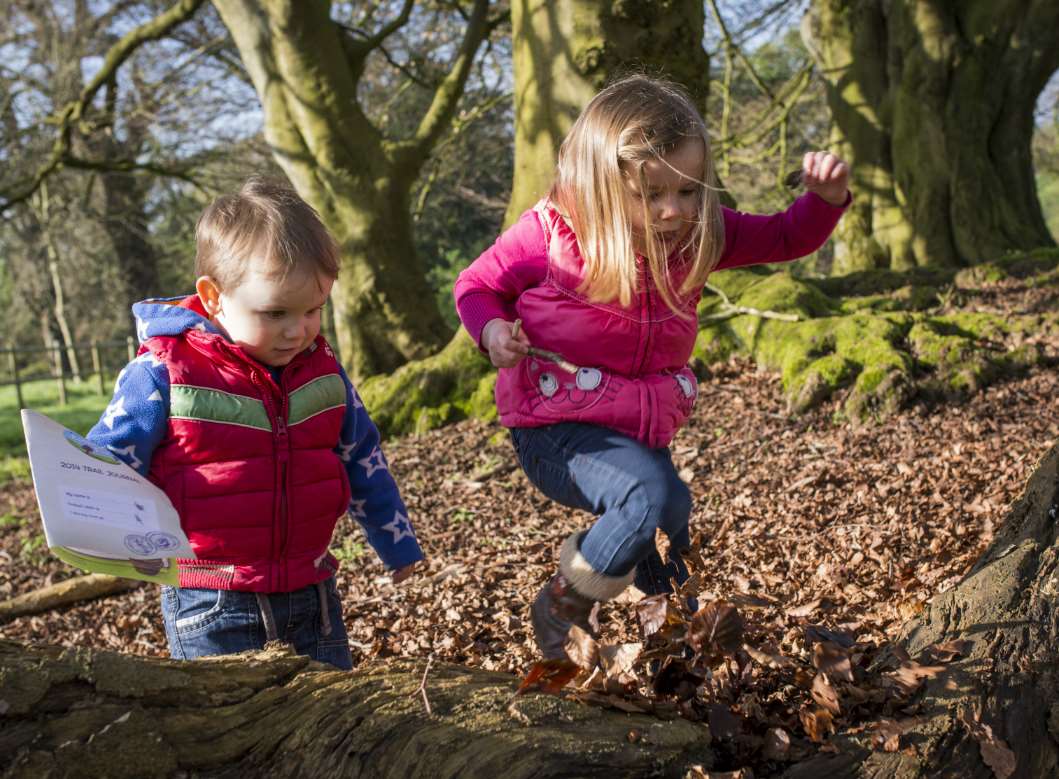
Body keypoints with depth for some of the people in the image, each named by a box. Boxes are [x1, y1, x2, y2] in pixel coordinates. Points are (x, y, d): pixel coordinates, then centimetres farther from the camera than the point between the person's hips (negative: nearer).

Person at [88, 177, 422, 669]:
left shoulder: (322, 369, 3)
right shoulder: (164, 374, -13)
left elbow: (362, 461, 15)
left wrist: (398, 545, 22)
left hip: (312, 589, 5)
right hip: (212, 608, -5)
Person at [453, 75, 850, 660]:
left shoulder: (696, 237, -4)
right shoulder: (549, 235, -15)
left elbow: (785, 239, 4)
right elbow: (476, 285, 0)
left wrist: (825, 198, -16)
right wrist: (492, 330, -22)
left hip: (643, 434, 7)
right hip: (557, 431, -6)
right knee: (651, 495, -32)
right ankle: (560, 609, -10)